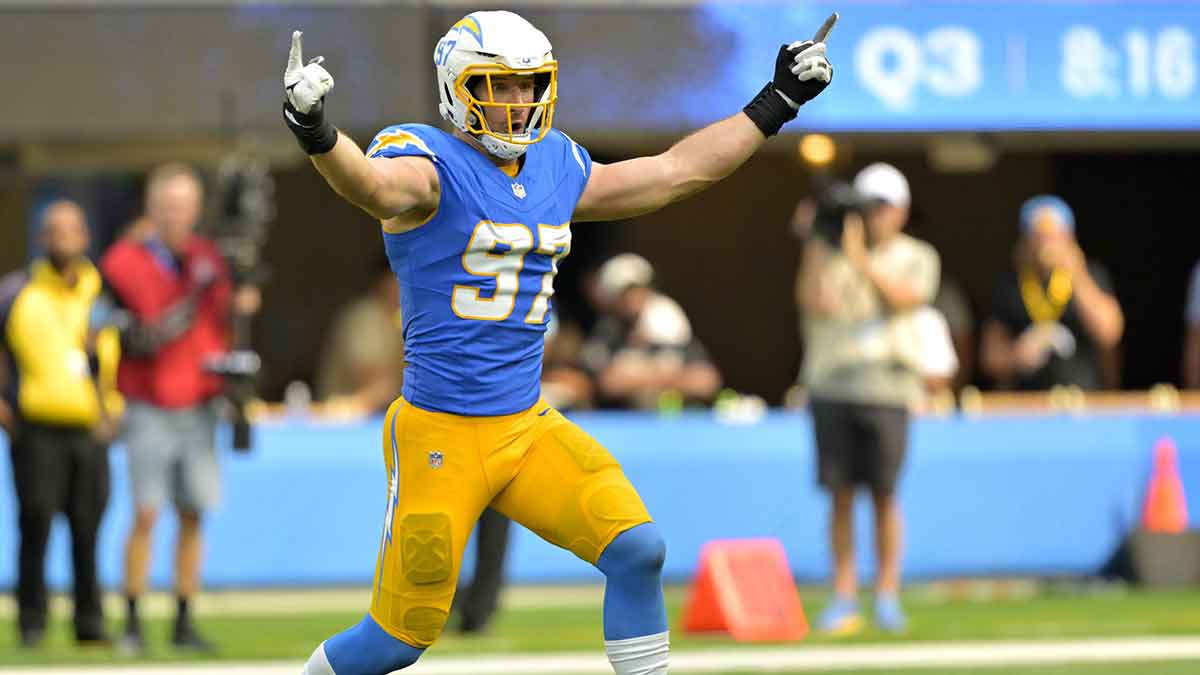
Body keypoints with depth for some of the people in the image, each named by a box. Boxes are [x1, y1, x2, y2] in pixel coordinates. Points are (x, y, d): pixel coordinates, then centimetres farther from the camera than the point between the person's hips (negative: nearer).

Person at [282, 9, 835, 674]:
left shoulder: (557, 168, 10)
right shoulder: (432, 166, -11)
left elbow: (678, 171, 20)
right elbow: (375, 186, -35)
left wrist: (777, 102, 23)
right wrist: (319, 137, -57)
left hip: (529, 428, 6)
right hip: (440, 436, -6)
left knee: (637, 548, -11)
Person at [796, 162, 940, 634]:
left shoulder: (916, 258, 9)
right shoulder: (833, 253, 10)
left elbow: (905, 296, -11)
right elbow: (810, 301, -3)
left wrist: (862, 259, -17)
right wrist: (815, 246, -7)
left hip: (887, 387, -1)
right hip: (832, 386, 1)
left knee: (884, 493, -3)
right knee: (840, 493, 0)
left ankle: (887, 595, 4)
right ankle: (843, 596, 4)